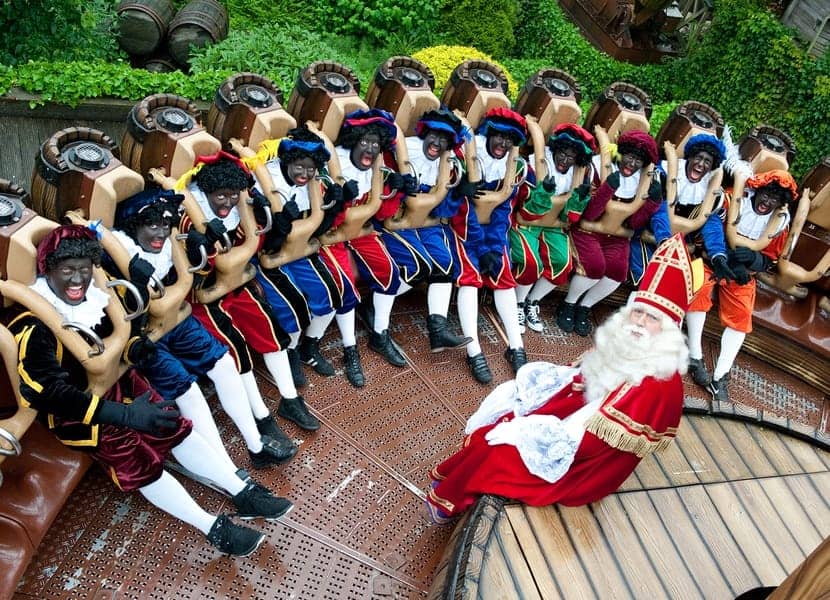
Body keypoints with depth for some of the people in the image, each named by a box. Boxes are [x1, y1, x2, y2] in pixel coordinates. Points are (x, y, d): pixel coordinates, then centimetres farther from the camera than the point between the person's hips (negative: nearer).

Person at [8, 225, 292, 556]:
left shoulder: (96, 294, -6)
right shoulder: (34, 327, -24)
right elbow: (50, 392, -29)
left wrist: (139, 349, -16)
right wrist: (123, 414, -38)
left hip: (115, 383, 6)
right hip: (74, 409, -6)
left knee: (178, 428, -1)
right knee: (139, 464, -11)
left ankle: (243, 494, 5)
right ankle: (215, 529, -6)